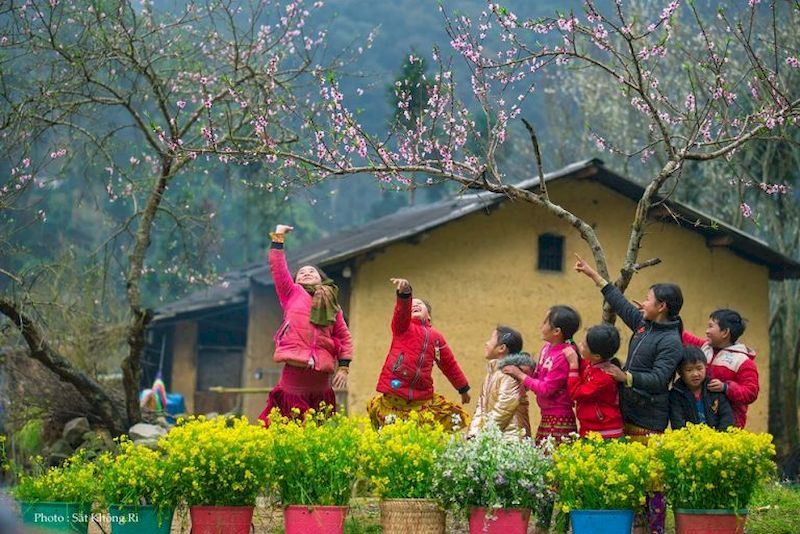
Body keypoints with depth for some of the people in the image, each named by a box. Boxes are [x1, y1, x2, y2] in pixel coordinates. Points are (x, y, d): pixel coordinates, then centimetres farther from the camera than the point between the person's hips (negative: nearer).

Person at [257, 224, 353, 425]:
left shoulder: (333, 306, 18)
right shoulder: (293, 294, 14)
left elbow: (345, 338, 17)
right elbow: (278, 270, 5)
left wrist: (343, 367, 7)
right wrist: (278, 240, 2)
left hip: (321, 376, 2)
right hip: (294, 369, -2)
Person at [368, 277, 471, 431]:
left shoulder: (436, 336, 14)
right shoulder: (402, 327, 5)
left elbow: (450, 364, 25)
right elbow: (401, 311, -19)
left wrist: (463, 388, 31)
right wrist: (404, 294, -40)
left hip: (423, 397, 4)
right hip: (394, 394, -4)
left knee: (458, 419, -1)